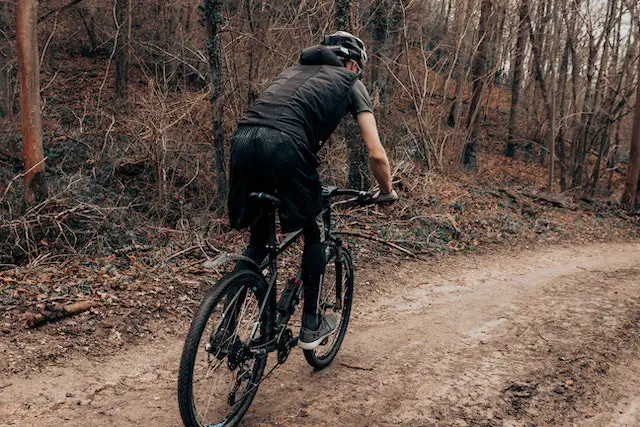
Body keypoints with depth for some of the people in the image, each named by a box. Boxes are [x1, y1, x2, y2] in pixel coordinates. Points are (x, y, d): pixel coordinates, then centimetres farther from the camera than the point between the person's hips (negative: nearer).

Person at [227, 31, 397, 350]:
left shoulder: (294, 69, 37)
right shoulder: (350, 83, 22)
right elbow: (376, 154, 12)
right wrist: (387, 192, 30)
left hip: (242, 140, 6)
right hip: (285, 147, -5)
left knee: (258, 241, 23)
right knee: (315, 236, 19)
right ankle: (311, 326, 26)